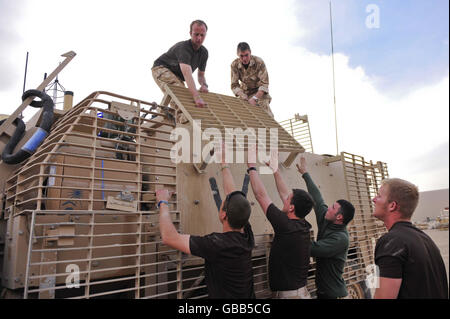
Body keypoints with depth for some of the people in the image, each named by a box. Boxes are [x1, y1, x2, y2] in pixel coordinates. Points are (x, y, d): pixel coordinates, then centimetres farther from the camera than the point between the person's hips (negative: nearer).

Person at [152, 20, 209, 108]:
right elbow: (187, 73, -50)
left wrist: (204, 85, -22)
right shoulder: (183, 47, -33)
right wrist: (196, 97, -63)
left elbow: (201, 74, 4)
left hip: (176, 74, 9)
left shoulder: (204, 52, -7)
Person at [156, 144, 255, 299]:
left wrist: (163, 203, -14)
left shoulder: (217, 244, -32)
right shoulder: (246, 236, -14)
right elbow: (233, 193, -2)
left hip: (223, 295, -5)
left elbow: (170, 237, -28)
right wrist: (224, 163, 9)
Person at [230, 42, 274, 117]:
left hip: (260, 92, -2)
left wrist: (255, 98, -38)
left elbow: (264, 83, -25)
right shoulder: (234, 65, -17)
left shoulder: (259, 62, -24)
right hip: (245, 92, 3)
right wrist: (244, 98, -31)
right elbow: (234, 85, -14)